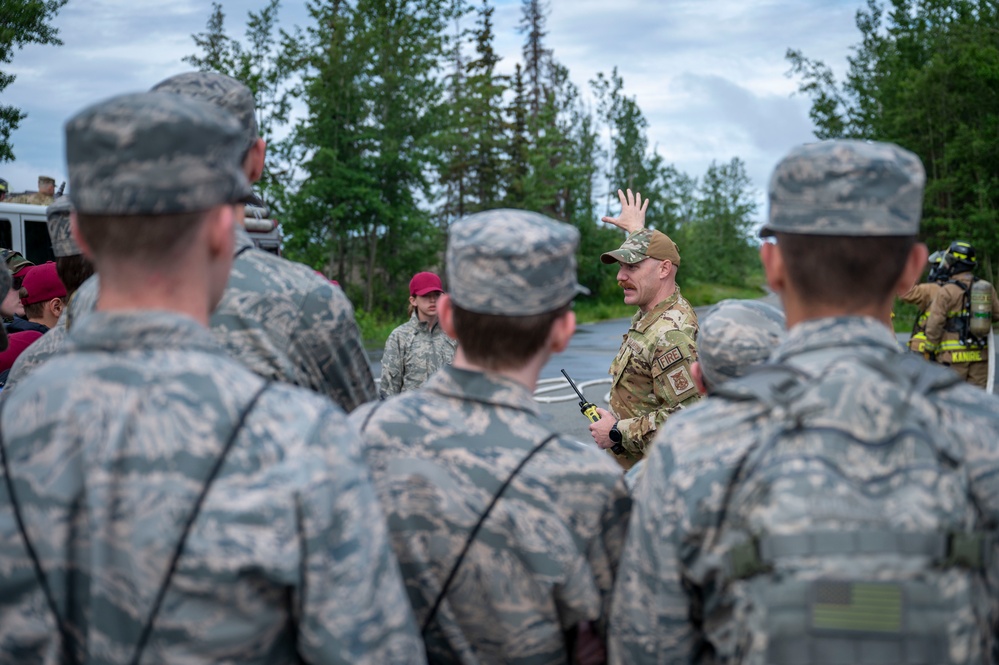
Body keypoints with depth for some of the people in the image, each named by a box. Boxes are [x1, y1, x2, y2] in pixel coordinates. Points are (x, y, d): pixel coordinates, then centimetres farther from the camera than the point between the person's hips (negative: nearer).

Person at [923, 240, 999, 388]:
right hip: (980, 354, 5)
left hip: (953, 355, -5)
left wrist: (930, 349, -2)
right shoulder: (987, 288, 5)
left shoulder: (946, 291, -11)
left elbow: (934, 324, -13)